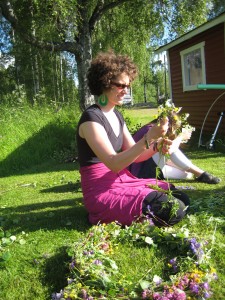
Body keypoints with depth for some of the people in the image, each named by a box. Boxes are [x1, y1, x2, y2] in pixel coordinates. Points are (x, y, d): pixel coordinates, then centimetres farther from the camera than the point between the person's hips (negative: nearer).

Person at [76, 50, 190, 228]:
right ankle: (106, 215, -3)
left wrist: (156, 146, -9)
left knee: (182, 199, 3)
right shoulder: (91, 119, -17)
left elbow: (133, 155, 10)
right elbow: (114, 163, -26)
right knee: (174, 211, -19)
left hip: (123, 181, 9)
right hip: (102, 192, -9)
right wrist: (148, 137, -31)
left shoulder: (117, 115, 11)